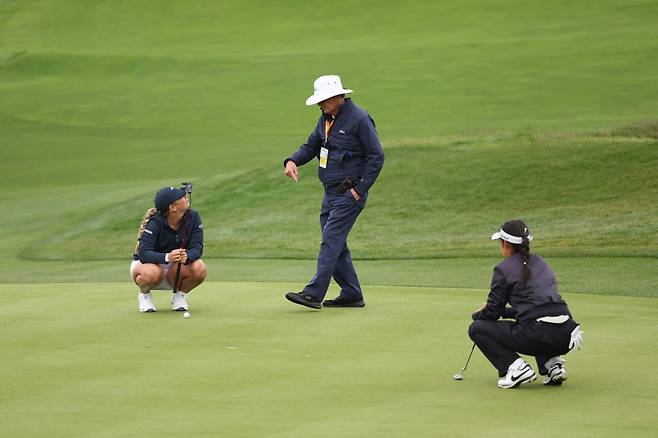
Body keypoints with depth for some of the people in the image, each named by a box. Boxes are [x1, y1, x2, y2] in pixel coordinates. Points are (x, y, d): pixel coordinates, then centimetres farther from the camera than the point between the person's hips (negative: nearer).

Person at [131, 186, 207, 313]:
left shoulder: (193, 217, -14)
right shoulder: (154, 222, -26)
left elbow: (197, 248, -20)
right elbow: (144, 254, -35)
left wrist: (187, 257, -45)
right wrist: (167, 257, -54)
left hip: (175, 269, 3)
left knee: (200, 269, -27)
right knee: (152, 274, -40)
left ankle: (179, 295, 3)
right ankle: (144, 294, -4)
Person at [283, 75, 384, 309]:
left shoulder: (359, 119, -13)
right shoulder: (326, 119, 12)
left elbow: (377, 157, -12)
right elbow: (311, 146, 22)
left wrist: (360, 189, -15)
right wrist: (292, 161, 0)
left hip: (350, 193, -9)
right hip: (331, 192, 9)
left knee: (331, 240, -14)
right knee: (336, 246, 9)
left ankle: (314, 294, -19)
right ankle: (351, 294, 16)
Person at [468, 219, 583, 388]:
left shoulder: (504, 269, 1)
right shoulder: (540, 262, 21)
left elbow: (492, 312, 6)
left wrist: (477, 316, 28)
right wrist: (501, 310, 36)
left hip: (538, 336, -7)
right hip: (564, 337, 7)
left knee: (477, 329, 11)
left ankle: (516, 368, -3)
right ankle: (552, 365, 17)